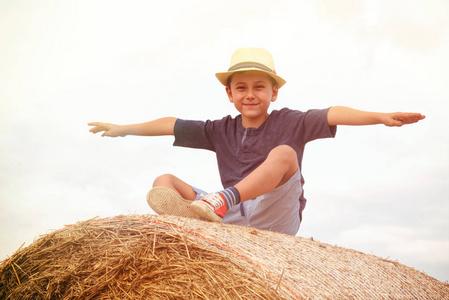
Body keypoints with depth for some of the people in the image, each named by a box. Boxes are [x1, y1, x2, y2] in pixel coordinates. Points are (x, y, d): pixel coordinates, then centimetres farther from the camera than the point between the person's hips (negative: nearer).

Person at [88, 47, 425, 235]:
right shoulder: (222, 130, 12)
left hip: (276, 220, -4)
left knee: (284, 154, -28)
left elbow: (332, 115, -14)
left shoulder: (289, 122, 1)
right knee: (163, 181, -8)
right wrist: (125, 129, 21)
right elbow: (173, 125, 16)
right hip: (234, 217, 4)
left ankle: (218, 201, -43)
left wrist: (380, 116, -27)